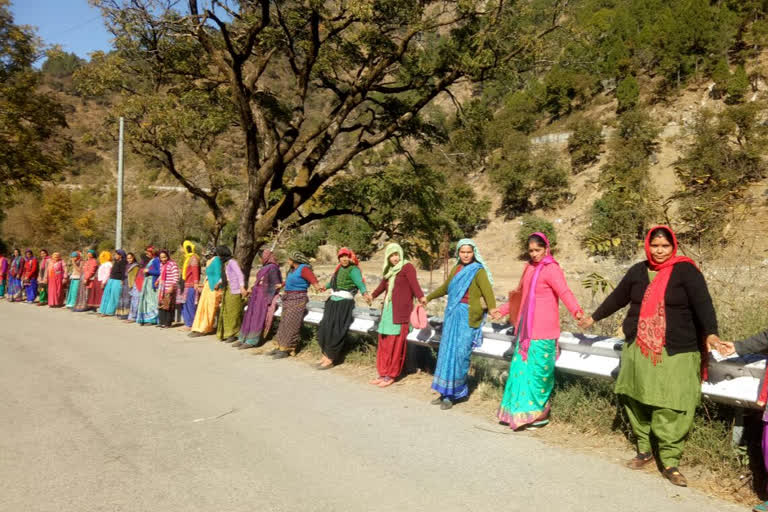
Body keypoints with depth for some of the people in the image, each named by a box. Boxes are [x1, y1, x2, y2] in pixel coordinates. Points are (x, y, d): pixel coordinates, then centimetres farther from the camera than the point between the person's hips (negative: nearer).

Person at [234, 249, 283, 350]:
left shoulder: (272, 268, -10)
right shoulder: (264, 268, 17)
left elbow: (275, 285, -14)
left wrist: (268, 300, -17)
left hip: (264, 296, -9)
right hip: (256, 296, 9)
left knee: (257, 318, -9)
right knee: (248, 317, 7)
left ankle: (251, 341, -6)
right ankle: (243, 339, 12)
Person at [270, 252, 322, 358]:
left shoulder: (304, 268, -13)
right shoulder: (292, 270, 13)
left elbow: (313, 280, -27)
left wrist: (317, 287, -46)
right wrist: (282, 285, 42)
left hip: (298, 300, -9)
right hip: (289, 299, 9)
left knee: (290, 324, -8)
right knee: (284, 323, 12)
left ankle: (287, 349, -1)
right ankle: (281, 347, 20)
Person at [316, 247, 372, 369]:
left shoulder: (353, 269, -10)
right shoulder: (339, 268, 13)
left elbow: (359, 282, -28)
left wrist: (365, 292, -47)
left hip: (345, 303, -7)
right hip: (333, 301, 7)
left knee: (334, 330, -9)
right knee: (323, 328, 0)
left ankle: (330, 360, 0)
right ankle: (325, 355, 11)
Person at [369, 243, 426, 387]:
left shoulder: (407, 267, -5)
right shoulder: (389, 270, 15)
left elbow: (414, 283, -23)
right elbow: (382, 285, 34)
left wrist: (421, 296, -42)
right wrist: (373, 295, 52)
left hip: (401, 311, -7)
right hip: (388, 310, 7)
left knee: (395, 344, -5)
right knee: (384, 343, 7)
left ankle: (391, 375, 5)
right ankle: (383, 373, 17)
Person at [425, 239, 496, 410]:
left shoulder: (478, 271, -5)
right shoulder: (455, 269, 15)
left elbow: (487, 290, -20)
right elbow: (445, 288, 30)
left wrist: (492, 308, -38)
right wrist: (428, 298, 40)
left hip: (467, 317, -6)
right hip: (452, 314, 7)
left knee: (459, 353, -8)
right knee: (447, 352, 7)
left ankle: (452, 395, 1)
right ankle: (445, 392, 16)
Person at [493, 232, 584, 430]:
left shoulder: (552, 269, -10)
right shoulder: (529, 268, 15)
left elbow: (564, 292, -23)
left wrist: (576, 310, -40)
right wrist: (503, 310, 32)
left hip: (543, 331, -8)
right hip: (526, 328, 8)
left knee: (538, 370, -2)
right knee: (520, 367, 8)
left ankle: (540, 413, 11)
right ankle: (520, 411, 17)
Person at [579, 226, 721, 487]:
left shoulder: (685, 271, -4)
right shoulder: (638, 271, 9)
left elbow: (702, 303, -16)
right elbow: (617, 298, 21)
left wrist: (711, 333, -32)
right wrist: (594, 318, 30)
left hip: (676, 353, -4)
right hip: (638, 350, 4)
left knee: (671, 408, -6)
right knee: (638, 402, 8)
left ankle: (670, 463, 5)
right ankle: (644, 450, 24)